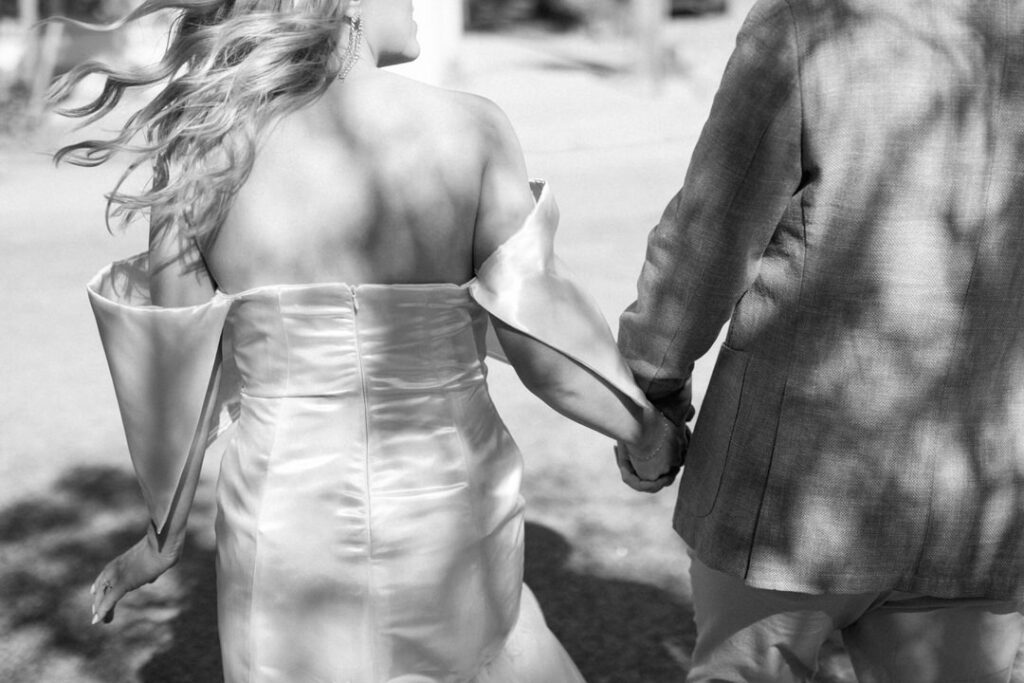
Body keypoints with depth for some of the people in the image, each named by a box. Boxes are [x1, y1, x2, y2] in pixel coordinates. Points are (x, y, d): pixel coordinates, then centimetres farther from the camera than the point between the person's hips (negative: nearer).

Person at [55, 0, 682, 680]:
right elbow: (541, 342, -10)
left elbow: (175, 366, -2)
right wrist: (650, 430, 7)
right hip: (447, 532, -1)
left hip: (283, 532, 2)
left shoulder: (200, 146, -7)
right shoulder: (468, 128, -12)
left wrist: (163, 537, 12)